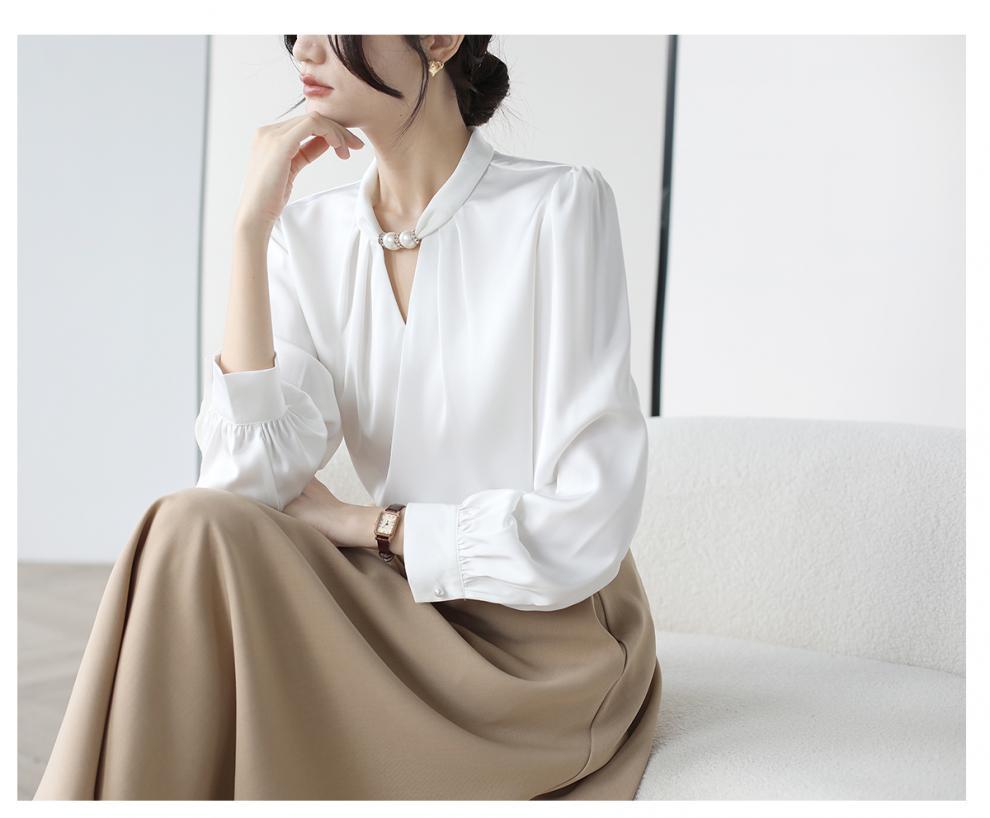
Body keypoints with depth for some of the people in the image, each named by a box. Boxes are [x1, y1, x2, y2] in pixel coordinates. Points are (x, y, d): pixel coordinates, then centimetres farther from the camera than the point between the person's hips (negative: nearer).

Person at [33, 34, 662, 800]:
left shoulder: (559, 206, -13)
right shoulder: (311, 236, 2)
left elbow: (584, 529, -16)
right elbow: (247, 484, -12)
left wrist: (359, 522, -10)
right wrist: (252, 223, -14)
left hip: (552, 636, -4)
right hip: (415, 612, 4)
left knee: (206, 536, -21)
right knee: (202, 526, -22)